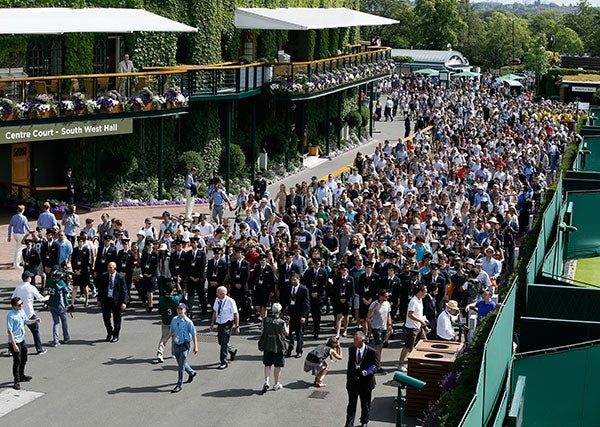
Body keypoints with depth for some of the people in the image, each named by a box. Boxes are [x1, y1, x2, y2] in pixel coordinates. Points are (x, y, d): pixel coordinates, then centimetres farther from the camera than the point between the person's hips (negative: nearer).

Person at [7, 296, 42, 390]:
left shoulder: (22, 311, 1)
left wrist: (34, 321, 0)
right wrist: (14, 345, -24)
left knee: (24, 359, 20)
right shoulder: (11, 316, -23)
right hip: (15, 342, -8)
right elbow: (9, 331, -23)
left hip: (22, 340, 8)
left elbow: (26, 321, 19)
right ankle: (17, 381, 10)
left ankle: (21, 376, 39)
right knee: (17, 361, -1)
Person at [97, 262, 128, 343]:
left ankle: (115, 336, 21)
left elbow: (124, 290, -8)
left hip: (116, 300, -3)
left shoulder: (120, 277, -8)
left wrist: (124, 302, -15)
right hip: (106, 299, 3)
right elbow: (100, 288, 10)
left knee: (116, 319, 7)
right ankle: (109, 332, 27)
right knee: (105, 317, 4)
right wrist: (99, 300, 7)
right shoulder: (104, 276, 2)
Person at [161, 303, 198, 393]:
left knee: (181, 366, -8)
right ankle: (192, 373, 48)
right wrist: (166, 340, 15)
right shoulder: (174, 320, 3)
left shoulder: (188, 322, -13)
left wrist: (195, 346, -9)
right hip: (176, 345, 6)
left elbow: (193, 334, -8)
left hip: (184, 346, -6)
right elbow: (171, 331, 18)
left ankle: (179, 385, -1)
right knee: (181, 364, 21)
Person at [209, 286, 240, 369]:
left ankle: (224, 363, 1)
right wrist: (212, 323, 14)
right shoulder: (217, 300, 2)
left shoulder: (230, 301, -15)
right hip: (219, 324, 6)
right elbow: (215, 312, 15)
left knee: (224, 343, -9)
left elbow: (236, 314, -10)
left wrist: (237, 326, -10)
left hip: (228, 324, -6)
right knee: (221, 342, 13)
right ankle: (233, 350, 43)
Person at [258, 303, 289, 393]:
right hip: (278, 347, -3)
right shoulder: (282, 322, -15)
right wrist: (287, 323, 11)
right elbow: (286, 333, 0)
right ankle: (276, 384, 20)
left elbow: (263, 331, 4)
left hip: (267, 346, 3)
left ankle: (266, 381, -4)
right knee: (278, 366, 11)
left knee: (267, 365, 13)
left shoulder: (265, 320, -7)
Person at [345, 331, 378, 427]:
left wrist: (368, 372, -26)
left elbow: (375, 365, -6)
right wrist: (348, 378, 9)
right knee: (351, 404, 1)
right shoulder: (351, 350, 0)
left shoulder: (371, 352, -12)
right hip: (352, 381, 2)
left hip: (366, 382, -2)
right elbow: (349, 364, 9)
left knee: (365, 404, 14)